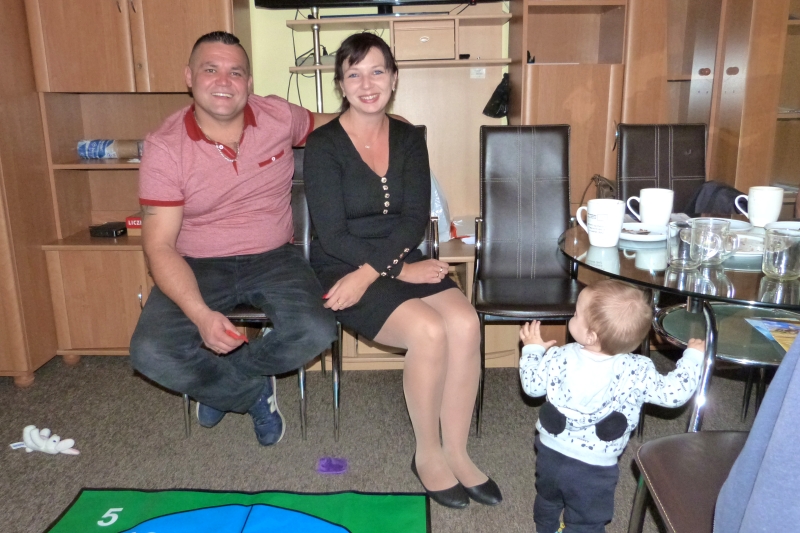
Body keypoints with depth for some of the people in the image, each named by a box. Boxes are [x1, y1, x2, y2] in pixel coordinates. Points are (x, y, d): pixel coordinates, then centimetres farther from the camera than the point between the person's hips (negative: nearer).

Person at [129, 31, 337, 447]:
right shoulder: (165, 147, -10)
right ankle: (255, 393, 4)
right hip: (198, 267, -1)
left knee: (316, 332, -26)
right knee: (151, 353, -25)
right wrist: (201, 314, -29)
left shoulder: (279, 116, -2)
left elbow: (326, 125, 22)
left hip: (274, 260, 2)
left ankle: (215, 382, 3)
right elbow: (159, 245, -14)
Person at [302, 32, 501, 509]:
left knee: (465, 323, -23)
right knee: (429, 331, -27)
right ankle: (428, 455, -3)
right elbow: (333, 236, -12)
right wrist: (400, 270, -18)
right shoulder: (324, 145, -7)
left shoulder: (409, 139, 6)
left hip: (403, 259, 4)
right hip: (341, 268, -4)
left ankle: (457, 452, -5)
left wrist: (369, 272, -18)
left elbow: (415, 218, -3)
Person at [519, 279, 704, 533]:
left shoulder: (561, 358, -16)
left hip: (551, 453, 4)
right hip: (594, 467, -3)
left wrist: (533, 348, 13)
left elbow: (532, 386, -3)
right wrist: (693, 356, 2)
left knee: (547, 502, 32)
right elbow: (674, 394, -13)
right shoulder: (636, 371, -22)